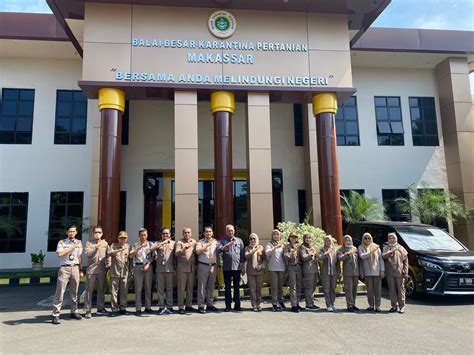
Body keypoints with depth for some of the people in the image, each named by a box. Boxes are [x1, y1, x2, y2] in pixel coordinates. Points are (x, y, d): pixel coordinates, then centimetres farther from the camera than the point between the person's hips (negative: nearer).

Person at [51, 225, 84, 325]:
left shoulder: (79, 243, 12)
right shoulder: (62, 242, 2)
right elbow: (60, 254, -14)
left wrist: (81, 270, 12)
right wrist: (72, 247, -12)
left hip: (75, 268, 4)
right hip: (65, 268, -3)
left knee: (74, 291, 10)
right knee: (60, 292, -6)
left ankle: (74, 311, 21)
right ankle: (55, 315, -3)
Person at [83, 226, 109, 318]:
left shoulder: (105, 243, 11)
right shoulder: (89, 243, 3)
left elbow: (108, 256, 13)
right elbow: (88, 254, -12)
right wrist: (97, 247, -19)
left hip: (102, 270, 3)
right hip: (91, 270, -3)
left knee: (101, 290, 8)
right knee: (89, 290, -2)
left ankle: (100, 309, 19)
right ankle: (87, 311, 4)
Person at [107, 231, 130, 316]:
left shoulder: (128, 246, 12)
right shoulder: (113, 246, 6)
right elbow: (109, 253, -13)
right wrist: (119, 250, -26)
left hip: (125, 272, 2)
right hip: (114, 272, -2)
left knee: (124, 291, 5)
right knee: (114, 291, -1)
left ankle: (122, 308, 14)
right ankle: (114, 309, 7)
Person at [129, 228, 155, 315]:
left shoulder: (150, 244, 9)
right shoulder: (136, 245, 5)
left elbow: (153, 256, 8)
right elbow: (131, 255, -9)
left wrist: (148, 264, -6)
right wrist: (140, 247, -18)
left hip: (148, 267, 1)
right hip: (138, 266, -1)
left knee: (148, 287, 5)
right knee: (138, 288, -2)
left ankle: (148, 307, 14)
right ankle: (138, 308, 3)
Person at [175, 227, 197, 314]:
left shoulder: (194, 242, 13)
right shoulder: (179, 242, 0)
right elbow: (176, 253, -13)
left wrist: (196, 266, 12)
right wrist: (185, 248, -25)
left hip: (192, 267, 4)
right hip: (182, 267, -4)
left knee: (190, 287, 7)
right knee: (181, 287, -2)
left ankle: (189, 305, 16)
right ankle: (181, 307, 3)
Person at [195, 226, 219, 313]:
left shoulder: (215, 242, 12)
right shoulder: (200, 242, 0)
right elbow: (198, 251, -17)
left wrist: (216, 267, 12)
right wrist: (208, 244, -21)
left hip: (213, 266, 4)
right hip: (203, 266, -4)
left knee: (211, 286, 10)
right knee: (202, 286, -3)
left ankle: (210, 304, 21)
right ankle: (201, 306, 3)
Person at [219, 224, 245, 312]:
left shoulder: (239, 240, 10)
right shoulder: (223, 241, 7)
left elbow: (242, 253, 9)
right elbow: (220, 250, -9)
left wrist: (242, 264, 3)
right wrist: (228, 245, -22)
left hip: (237, 267, 1)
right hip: (226, 267, -1)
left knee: (237, 287, 5)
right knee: (228, 287, 4)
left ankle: (237, 305, 12)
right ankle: (228, 305, 11)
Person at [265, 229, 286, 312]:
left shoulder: (282, 244, 14)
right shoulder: (269, 244, 1)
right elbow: (267, 253, -16)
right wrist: (276, 247, -26)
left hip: (282, 268, 4)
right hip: (273, 268, -4)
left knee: (280, 286, 11)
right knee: (274, 287, -4)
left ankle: (280, 301, 25)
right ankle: (274, 304, 1)